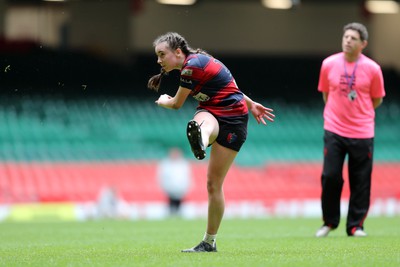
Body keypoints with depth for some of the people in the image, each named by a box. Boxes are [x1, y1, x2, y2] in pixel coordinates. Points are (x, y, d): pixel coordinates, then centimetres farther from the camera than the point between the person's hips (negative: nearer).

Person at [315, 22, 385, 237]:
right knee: (330, 176, -5)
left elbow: (377, 100, 8)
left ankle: (355, 226, 11)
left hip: (362, 133, -1)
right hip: (334, 131, 1)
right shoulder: (329, 64, 0)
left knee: (361, 181, 1)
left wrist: (359, 112, 8)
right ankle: (329, 222, 12)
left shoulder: (372, 68, -4)